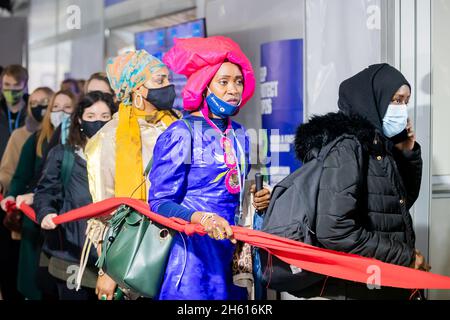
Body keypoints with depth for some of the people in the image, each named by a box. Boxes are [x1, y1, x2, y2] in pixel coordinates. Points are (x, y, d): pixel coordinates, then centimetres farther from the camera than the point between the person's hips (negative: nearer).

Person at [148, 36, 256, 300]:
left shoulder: (239, 135, 10)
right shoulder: (181, 133, -9)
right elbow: (160, 201, -13)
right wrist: (200, 218, -29)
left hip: (229, 249, 6)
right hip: (192, 250, -6)